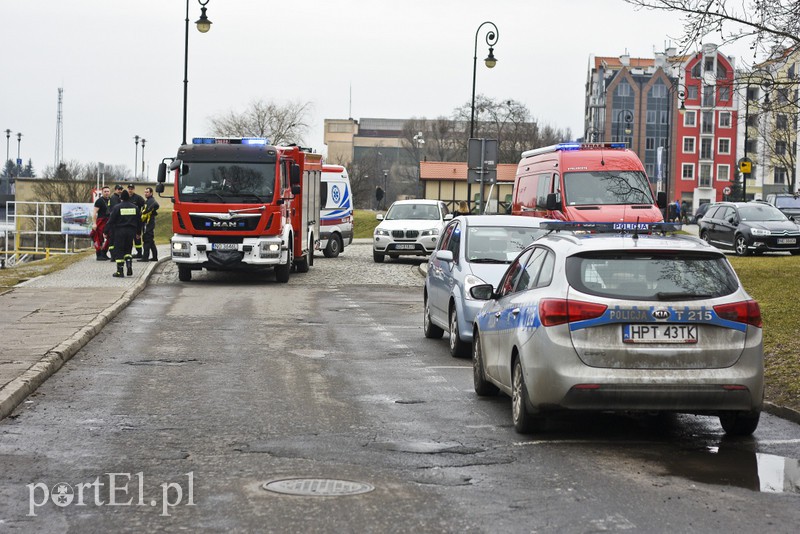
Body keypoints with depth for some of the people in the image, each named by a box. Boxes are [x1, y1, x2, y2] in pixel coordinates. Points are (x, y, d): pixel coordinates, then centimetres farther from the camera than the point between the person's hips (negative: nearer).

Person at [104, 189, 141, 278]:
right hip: (131, 231, 4)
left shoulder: (117, 207, -7)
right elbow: (139, 221, 15)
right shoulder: (135, 207, 7)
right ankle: (129, 266, -2)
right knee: (128, 250, 18)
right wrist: (138, 232, 27)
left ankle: (120, 271, -1)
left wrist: (106, 232, 1)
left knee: (119, 251, 2)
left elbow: (111, 221, -8)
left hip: (119, 231, -4)